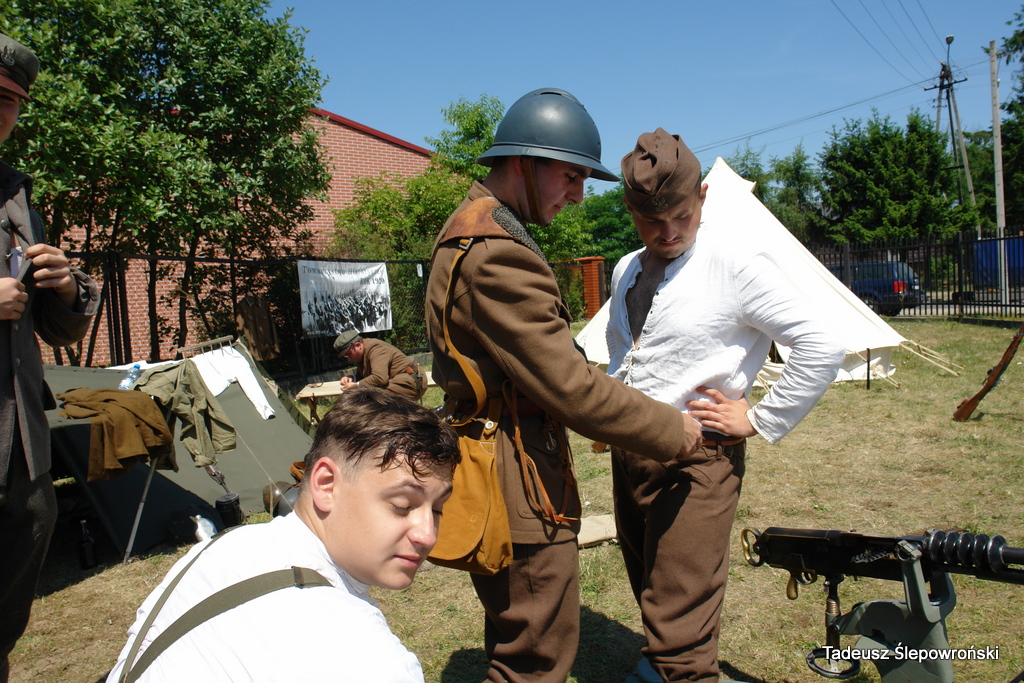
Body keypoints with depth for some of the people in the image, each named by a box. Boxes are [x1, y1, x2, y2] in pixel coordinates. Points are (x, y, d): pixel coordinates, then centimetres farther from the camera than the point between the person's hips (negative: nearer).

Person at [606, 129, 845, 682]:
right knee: (655, 608, 21)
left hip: (696, 459, -6)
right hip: (627, 453, 7)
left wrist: (760, 421, -11)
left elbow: (822, 347, -13)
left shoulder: (736, 265, -11)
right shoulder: (625, 273, 10)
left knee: (679, 636, -3)